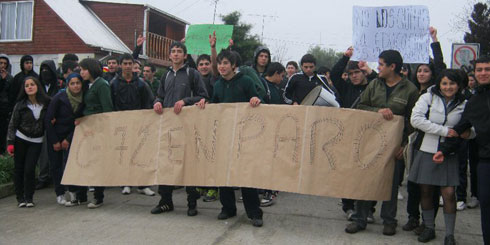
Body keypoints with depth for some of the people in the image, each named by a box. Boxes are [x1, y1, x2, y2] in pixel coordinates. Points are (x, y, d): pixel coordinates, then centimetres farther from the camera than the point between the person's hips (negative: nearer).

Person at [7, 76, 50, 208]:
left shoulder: (46, 102, -3)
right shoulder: (20, 104, -3)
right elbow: (12, 124, -1)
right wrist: (10, 143, -7)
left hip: (36, 141, 0)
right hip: (20, 139, 0)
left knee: (29, 169, -5)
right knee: (18, 168, 2)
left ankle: (29, 198, 8)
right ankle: (20, 198, 13)